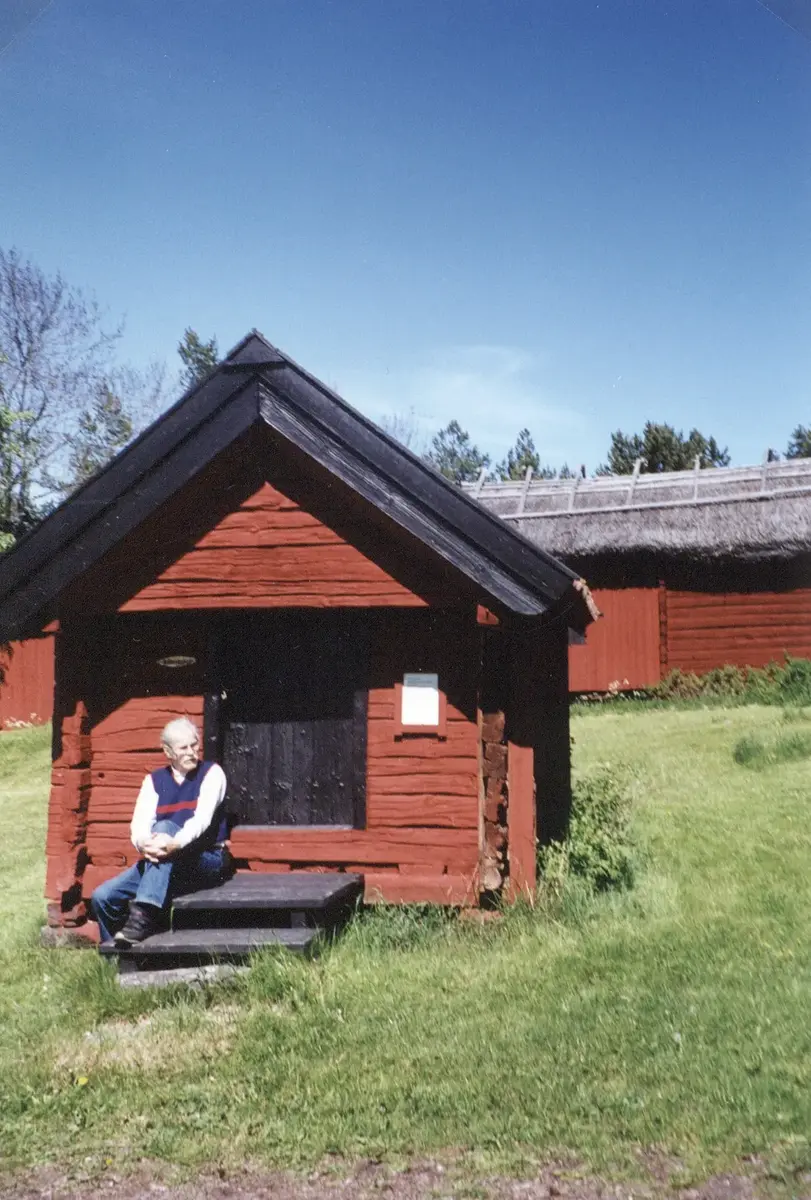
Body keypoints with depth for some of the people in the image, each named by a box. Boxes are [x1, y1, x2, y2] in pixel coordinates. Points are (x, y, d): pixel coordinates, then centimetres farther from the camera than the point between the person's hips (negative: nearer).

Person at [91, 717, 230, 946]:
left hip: (208, 861, -5)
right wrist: (144, 845, -31)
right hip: (163, 864, 5)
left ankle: (143, 916, -42)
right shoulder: (154, 781, 8)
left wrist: (175, 843, -39)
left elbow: (202, 819, -18)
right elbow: (139, 825, -6)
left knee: (165, 827, -33)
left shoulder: (211, 773, -2)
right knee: (103, 896, -11)